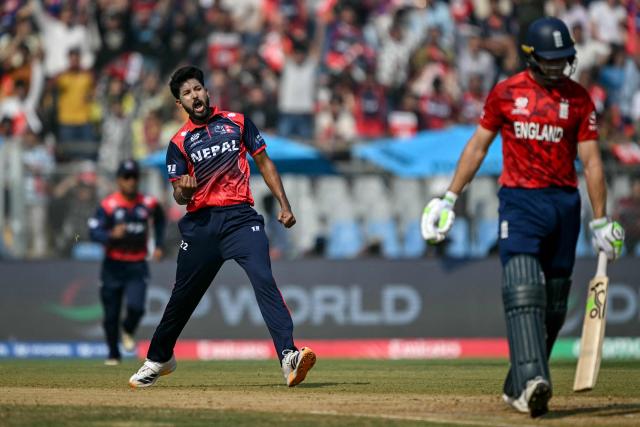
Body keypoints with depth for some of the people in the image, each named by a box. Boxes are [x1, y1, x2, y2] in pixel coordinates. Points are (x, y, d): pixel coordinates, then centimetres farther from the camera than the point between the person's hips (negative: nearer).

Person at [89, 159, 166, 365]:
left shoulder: (148, 204, 0)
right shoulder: (108, 205, -9)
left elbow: (159, 219, 23)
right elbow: (94, 232, -17)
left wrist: (158, 245, 16)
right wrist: (111, 235, -36)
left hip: (137, 266, 1)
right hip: (113, 265, -1)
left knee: (136, 307, -18)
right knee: (111, 314, 3)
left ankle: (128, 331, 17)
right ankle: (113, 354, 23)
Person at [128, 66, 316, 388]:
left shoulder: (236, 122, 11)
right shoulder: (179, 142, 9)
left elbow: (263, 162, 14)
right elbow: (179, 197, 4)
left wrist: (284, 205, 6)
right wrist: (184, 190, -21)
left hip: (240, 217, -1)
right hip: (200, 222, 1)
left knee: (263, 279, -21)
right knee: (184, 294, 10)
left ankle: (289, 355, -32)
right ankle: (159, 359, 31)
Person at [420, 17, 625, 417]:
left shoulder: (579, 98, 4)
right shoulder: (506, 93, 3)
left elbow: (591, 161, 3)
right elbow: (478, 146, 11)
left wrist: (601, 221, -1)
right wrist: (449, 198, 6)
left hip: (565, 204, 2)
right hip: (520, 202, -2)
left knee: (553, 305, 4)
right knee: (523, 292, -19)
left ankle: (518, 388, 15)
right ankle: (531, 381, -31)